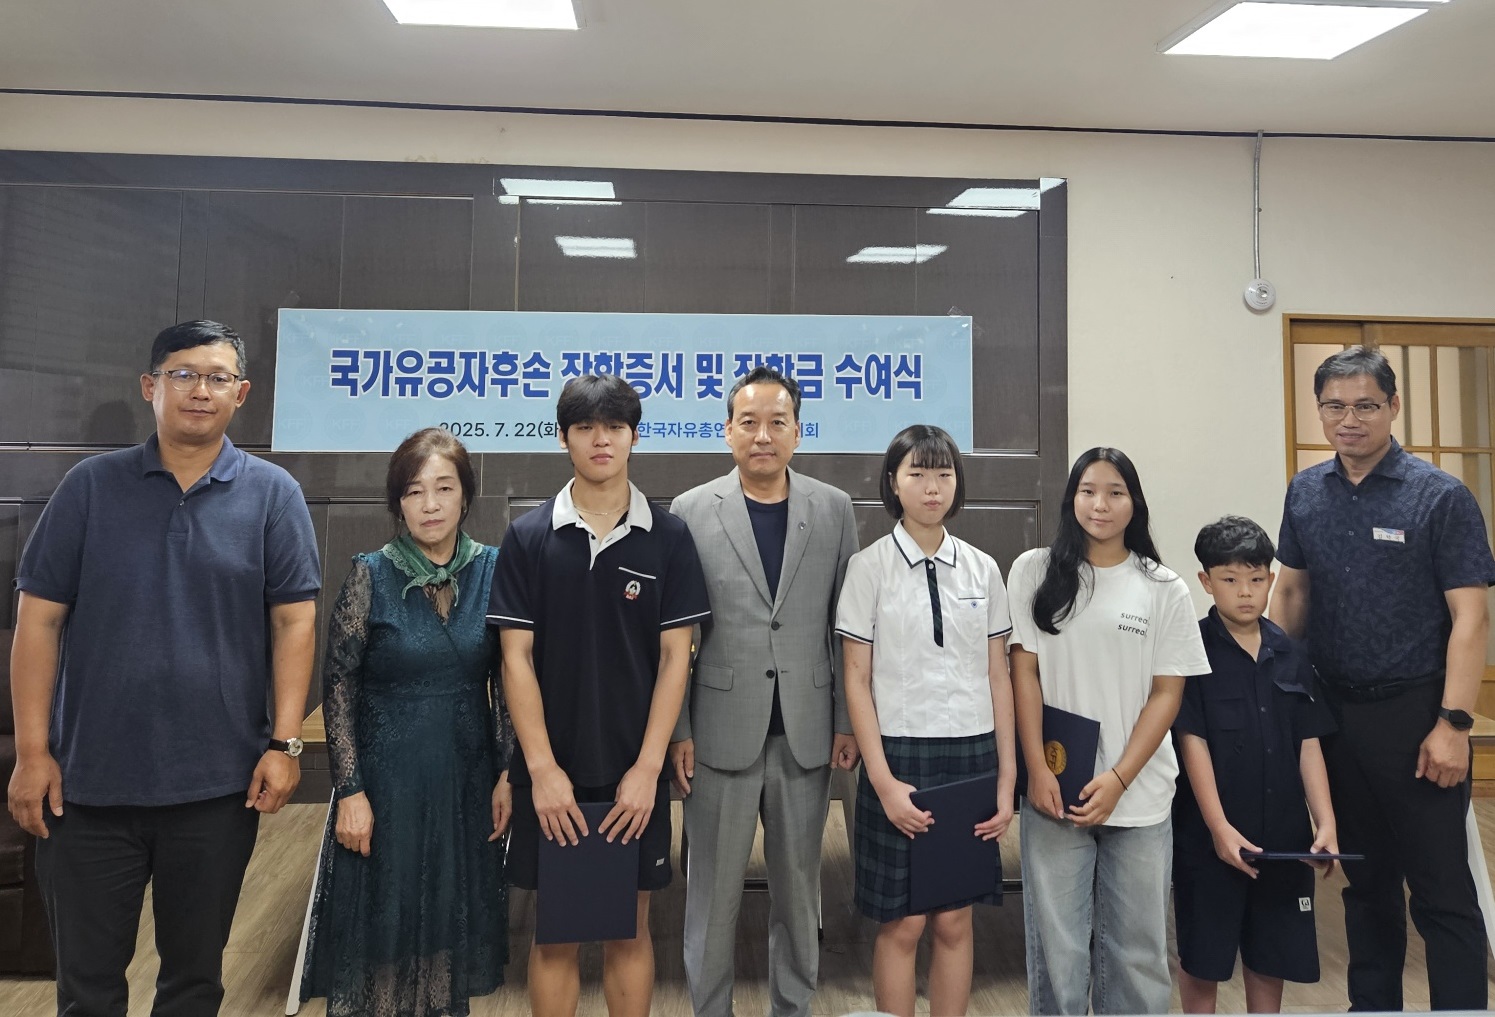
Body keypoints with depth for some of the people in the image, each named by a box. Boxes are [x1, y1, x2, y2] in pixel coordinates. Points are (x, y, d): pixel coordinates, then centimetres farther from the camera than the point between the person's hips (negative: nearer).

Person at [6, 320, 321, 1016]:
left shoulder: (273, 495, -1)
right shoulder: (90, 486, 1)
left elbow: (294, 621, -3)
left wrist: (285, 744, -9)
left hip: (220, 785, 0)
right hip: (88, 782, 1)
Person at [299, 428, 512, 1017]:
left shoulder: (491, 570, -2)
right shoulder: (371, 576, -8)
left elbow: (505, 681, 3)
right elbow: (338, 688, -6)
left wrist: (506, 774, 0)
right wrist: (350, 790, -9)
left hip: (468, 781, 2)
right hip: (388, 782, -2)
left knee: (453, 926, 15)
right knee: (381, 928, 10)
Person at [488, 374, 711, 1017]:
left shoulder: (668, 538, -2)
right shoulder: (528, 538, -2)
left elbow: (675, 658, -3)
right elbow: (517, 659, -3)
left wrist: (647, 769, -9)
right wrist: (542, 769, -9)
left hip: (635, 772, 0)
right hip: (551, 773, 0)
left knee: (630, 929, 13)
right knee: (554, 932, 13)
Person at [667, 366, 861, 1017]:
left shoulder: (834, 509, 3)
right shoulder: (691, 512, -2)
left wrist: (848, 722, 2)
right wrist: (678, 732, -3)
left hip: (807, 735, 2)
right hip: (722, 734, -1)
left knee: (799, 889, 16)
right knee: (713, 893, 11)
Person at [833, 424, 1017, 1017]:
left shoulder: (982, 569, 5)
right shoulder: (869, 567, -4)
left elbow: (998, 678, 7)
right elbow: (856, 679, -5)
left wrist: (1007, 777, 4)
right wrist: (883, 780, -11)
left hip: (972, 754, 3)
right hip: (900, 754, -3)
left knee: (955, 921, 11)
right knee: (902, 924, 5)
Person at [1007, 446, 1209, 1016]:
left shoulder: (1164, 589, 4)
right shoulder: (1035, 571, 2)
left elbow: (1167, 693, 1)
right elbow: (1024, 673, 1)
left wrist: (1118, 781, -8)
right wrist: (1037, 770, -7)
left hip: (1138, 796, 1)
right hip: (1054, 790, -1)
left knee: (1138, 947, 9)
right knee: (1056, 945, 5)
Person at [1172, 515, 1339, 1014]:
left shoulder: (1290, 655, 4)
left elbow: (1308, 744, 6)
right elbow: (1193, 742, -12)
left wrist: (1325, 822, -4)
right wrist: (1219, 828, -16)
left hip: (1283, 836, 4)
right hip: (1209, 835, -4)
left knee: (1272, 957, 15)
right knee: (1202, 958, 9)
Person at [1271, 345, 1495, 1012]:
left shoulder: (1441, 497, -9)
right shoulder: (1306, 493, 5)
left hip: (1414, 713, -4)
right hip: (1332, 708, 5)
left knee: (1440, 889, 3)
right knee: (1366, 876, 18)